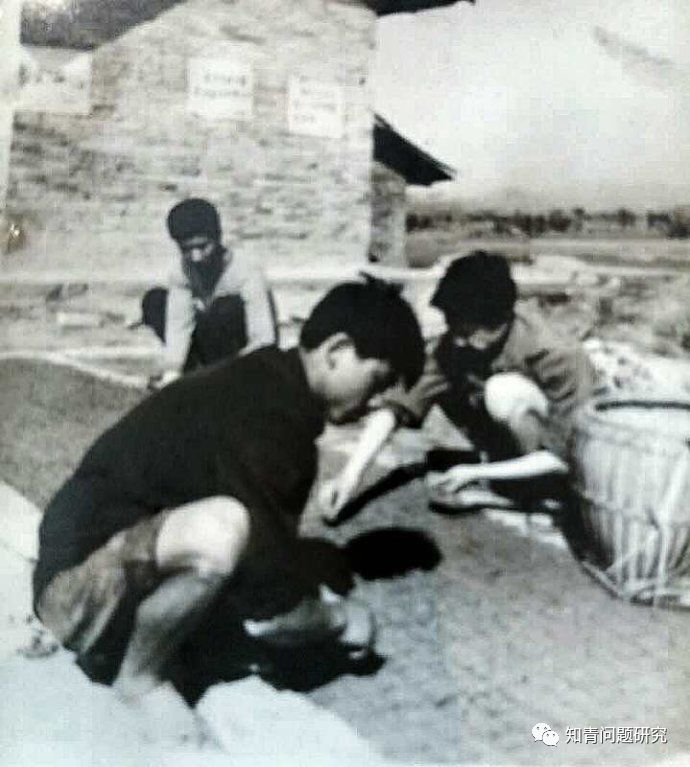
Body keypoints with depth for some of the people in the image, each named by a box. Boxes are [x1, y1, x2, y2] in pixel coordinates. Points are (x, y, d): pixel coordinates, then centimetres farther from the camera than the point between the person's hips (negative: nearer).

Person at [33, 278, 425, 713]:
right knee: (221, 526, -36)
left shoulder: (276, 391, 4)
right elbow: (272, 611, -24)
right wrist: (337, 619, -6)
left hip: (149, 570, 10)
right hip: (81, 584, -10)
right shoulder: (261, 412, -26)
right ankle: (140, 675, -9)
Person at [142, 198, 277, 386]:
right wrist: (171, 373, -29)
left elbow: (263, 338, -31)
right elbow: (178, 326, -17)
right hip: (216, 353, 6)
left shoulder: (246, 273, -26)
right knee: (154, 299, -6)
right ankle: (188, 367, 1)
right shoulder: (181, 271, -11)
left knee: (220, 309, -34)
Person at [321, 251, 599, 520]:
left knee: (505, 390, -32)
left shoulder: (556, 356, -31)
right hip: (529, 440, 5)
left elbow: (570, 456, -27)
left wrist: (478, 474, -30)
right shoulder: (455, 345, -19)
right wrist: (351, 473, -35)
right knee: (442, 381, -15)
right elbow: (401, 405, -23)